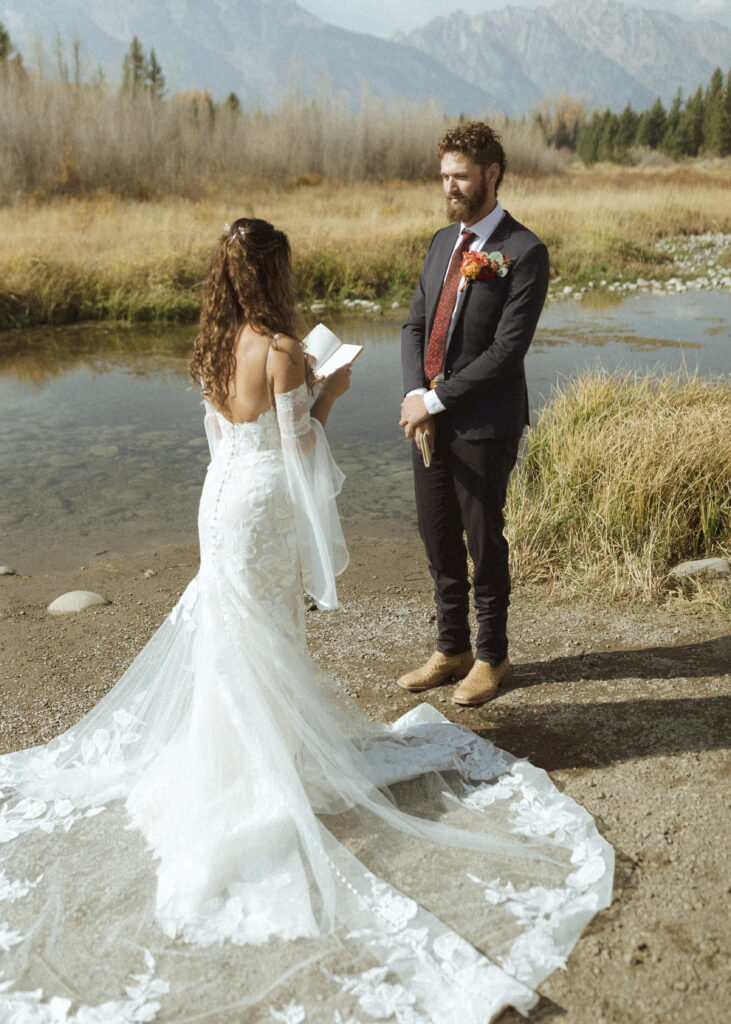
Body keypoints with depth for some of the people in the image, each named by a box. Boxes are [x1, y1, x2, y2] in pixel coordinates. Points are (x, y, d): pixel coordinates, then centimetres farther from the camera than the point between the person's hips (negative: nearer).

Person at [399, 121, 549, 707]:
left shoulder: (525, 252, -11)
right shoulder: (443, 242, 12)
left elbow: (508, 350, -17)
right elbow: (415, 325, 10)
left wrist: (437, 398, -16)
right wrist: (415, 395, -7)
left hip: (484, 426, -6)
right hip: (429, 419, 7)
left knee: (484, 543, 6)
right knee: (438, 542, 14)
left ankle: (492, 657, 26)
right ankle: (451, 650, 31)